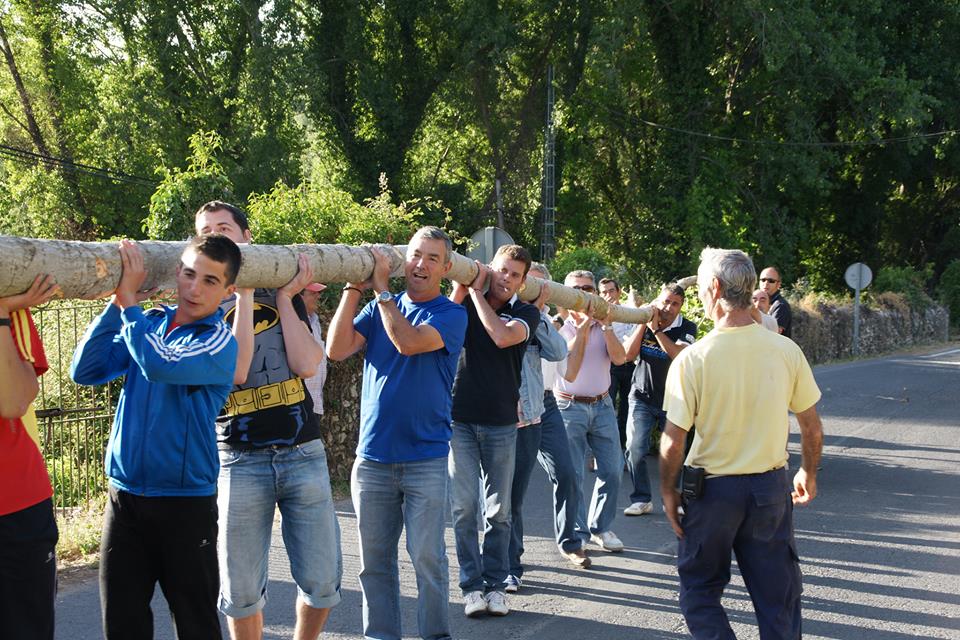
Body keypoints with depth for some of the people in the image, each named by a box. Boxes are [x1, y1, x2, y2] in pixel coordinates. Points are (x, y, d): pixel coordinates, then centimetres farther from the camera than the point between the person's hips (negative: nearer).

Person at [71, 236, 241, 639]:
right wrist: (117, 303, -11)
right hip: (124, 496, 4)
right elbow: (84, 371, -3)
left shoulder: (219, 342, -10)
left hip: (186, 503, -4)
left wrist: (129, 301, -19)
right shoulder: (148, 324, 6)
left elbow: (159, 366, -28)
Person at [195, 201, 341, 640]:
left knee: (321, 582, 4)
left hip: (303, 453, 2)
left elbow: (306, 365, -5)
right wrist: (244, 295, -12)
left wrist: (285, 297, -2)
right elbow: (235, 372, -13)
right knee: (241, 591, 3)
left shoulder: (285, 296, 11)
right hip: (240, 462, -2)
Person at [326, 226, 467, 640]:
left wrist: (381, 287, -12)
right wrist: (355, 288, -8)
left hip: (426, 457, -3)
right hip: (372, 457, 3)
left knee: (427, 557, -1)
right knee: (374, 560, 8)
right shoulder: (379, 308, 10)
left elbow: (408, 342, -19)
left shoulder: (451, 314, -1)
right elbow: (338, 349, -4)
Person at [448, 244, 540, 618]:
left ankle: (495, 584, 14)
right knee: (464, 506, -3)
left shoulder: (526, 313, 2)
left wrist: (477, 291, -12)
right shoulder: (465, 304, 3)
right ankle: (472, 585, 6)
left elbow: (502, 337, -19)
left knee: (498, 510, 5)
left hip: (501, 422, 1)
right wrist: (461, 287, -16)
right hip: (460, 419, 0)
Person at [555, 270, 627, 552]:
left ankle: (600, 527, 19)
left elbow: (619, 358, -8)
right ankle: (578, 534, 7)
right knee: (572, 474, -3)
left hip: (602, 405, 4)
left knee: (612, 470, 5)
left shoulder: (603, 325, 8)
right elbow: (571, 364, -17)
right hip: (570, 406, -4)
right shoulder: (561, 326, -3)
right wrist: (583, 327, -17)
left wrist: (606, 325, -14)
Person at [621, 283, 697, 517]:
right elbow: (629, 353, -10)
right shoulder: (643, 323, -1)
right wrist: (643, 323, -15)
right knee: (635, 451, -9)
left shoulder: (687, 328, -7)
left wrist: (656, 329, -26)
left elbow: (678, 355, -24)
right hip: (642, 397, 1)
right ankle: (641, 499, 3)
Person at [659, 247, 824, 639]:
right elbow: (812, 428, 3)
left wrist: (667, 490, 1)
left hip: (712, 489, -3)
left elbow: (673, 441, -14)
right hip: (772, 488, 3)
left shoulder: (693, 358, -16)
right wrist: (808, 473, 20)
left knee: (700, 592, 14)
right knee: (778, 594, 14)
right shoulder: (786, 350, -7)